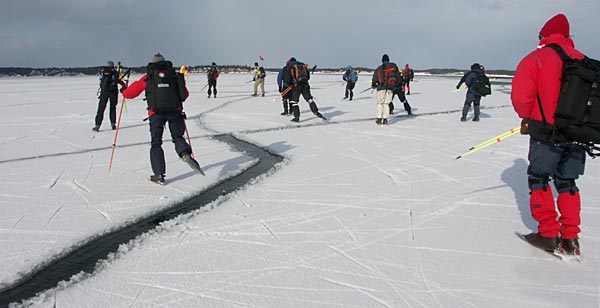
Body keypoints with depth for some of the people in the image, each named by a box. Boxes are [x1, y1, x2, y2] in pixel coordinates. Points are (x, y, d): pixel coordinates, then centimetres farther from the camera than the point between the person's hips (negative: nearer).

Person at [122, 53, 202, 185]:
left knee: (156, 143, 9)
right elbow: (185, 94, 22)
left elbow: (130, 92, 12)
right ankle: (185, 153, -15)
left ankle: (159, 175, 5)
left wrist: (124, 92, 34)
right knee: (178, 137, 18)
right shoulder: (174, 75, 16)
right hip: (175, 111, 1)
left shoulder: (148, 77, 10)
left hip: (156, 113, -1)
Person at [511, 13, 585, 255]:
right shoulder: (582, 59, 7)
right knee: (567, 183, 15)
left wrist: (527, 117, 3)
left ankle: (549, 235, 7)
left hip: (547, 133, -5)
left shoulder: (535, 59, -9)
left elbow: (521, 96, -16)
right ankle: (570, 238, 15)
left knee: (539, 179, 9)